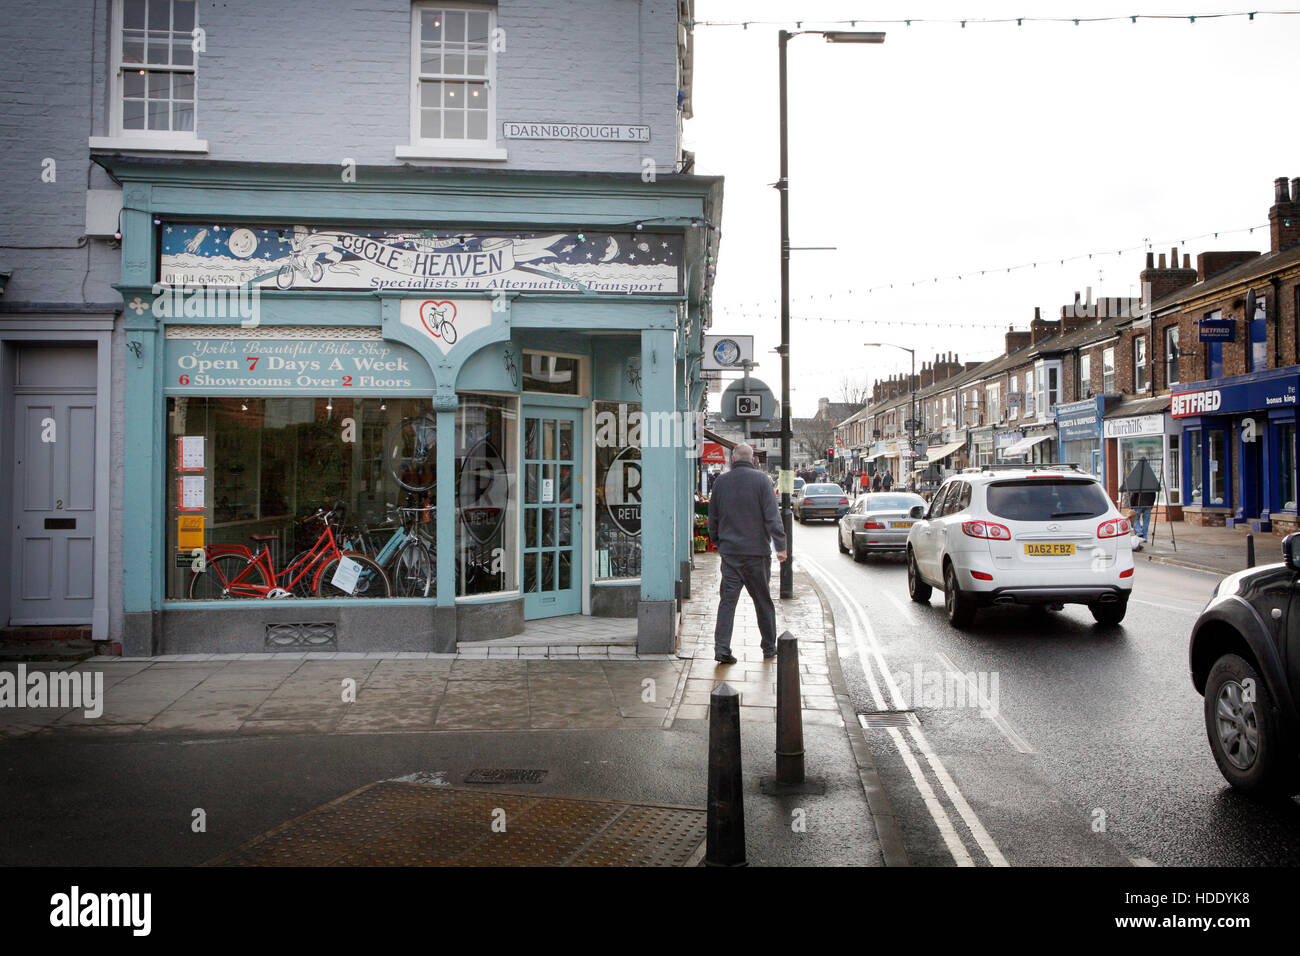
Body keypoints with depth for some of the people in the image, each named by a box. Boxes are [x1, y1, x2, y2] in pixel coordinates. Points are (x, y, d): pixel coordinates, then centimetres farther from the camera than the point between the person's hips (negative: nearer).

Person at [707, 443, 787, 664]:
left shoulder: (721, 481, 5)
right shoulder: (760, 480, -6)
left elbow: (713, 519, 12)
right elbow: (772, 516, -11)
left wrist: (718, 543, 23)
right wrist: (780, 545, -8)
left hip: (729, 551, 2)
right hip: (756, 551, -2)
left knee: (727, 600, 2)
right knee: (763, 600, 10)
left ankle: (721, 648, -7)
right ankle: (769, 648, 20)